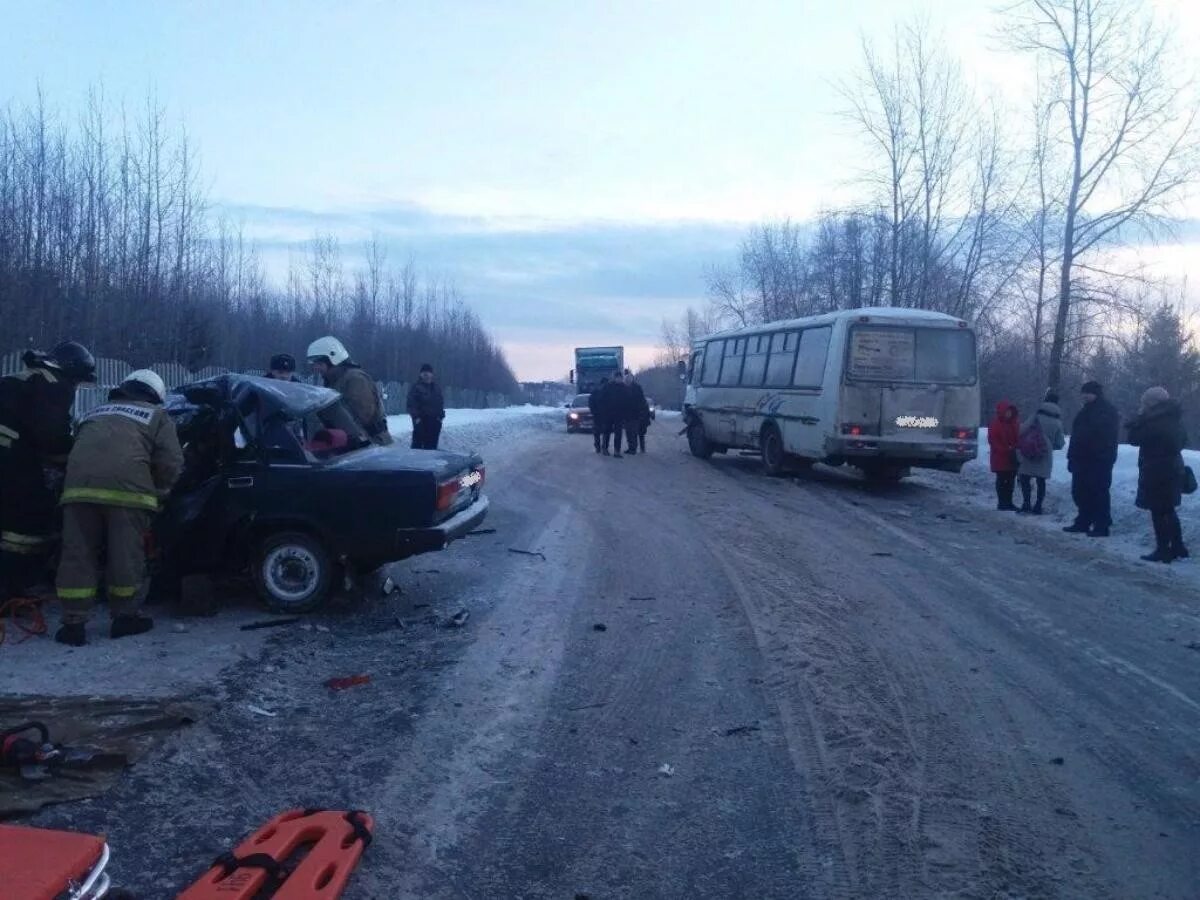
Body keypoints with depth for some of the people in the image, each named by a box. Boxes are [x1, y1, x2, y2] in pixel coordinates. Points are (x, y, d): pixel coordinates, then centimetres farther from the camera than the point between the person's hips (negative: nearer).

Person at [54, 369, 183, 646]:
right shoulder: (156, 415, 21)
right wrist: (158, 490, 23)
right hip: (127, 487, -4)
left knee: (77, 554, 8)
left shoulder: (95, 412, 36)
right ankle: (124, 617, 17)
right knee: (125, 554, 8)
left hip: (79, 484, 4)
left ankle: (73, 623, 9)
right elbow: (172, 462, 9)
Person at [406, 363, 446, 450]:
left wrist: (440, 416, 8)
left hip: (435, 420, 5)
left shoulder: (437, 387, 14)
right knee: (418, 443, -4)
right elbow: (411, 404, -5)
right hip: (420, 420, -4)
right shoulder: (416, 387, -2)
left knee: (432, 443, 7)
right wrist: (416, 417, -14)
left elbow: (441, 403, 19)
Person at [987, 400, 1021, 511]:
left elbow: (1018, 438, 15)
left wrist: (1016, 449, -3)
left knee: (1011, 480, 8)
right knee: (1001, 480, -1)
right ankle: (1002, 503, 3)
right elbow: (993, 441, -11)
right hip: (1000, 458, -6)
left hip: (1012, 457, 6)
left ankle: (1008, 502, 15)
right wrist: (1006, 450, -18)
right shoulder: (995, 425, -8)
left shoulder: (1015, 423, 9)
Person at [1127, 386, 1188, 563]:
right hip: (1173, 469, 9)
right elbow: (1183, 440, 20)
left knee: (1158, 512, -2)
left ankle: (1163, 550, 1)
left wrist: (1139, 417, -7)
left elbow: (1134, 439, -15)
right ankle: (1178, 547, 23)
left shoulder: (1154, 422, -21)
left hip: (1156, 472, -9)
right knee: (1169, 510, 18)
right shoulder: (1174, 420, 8)